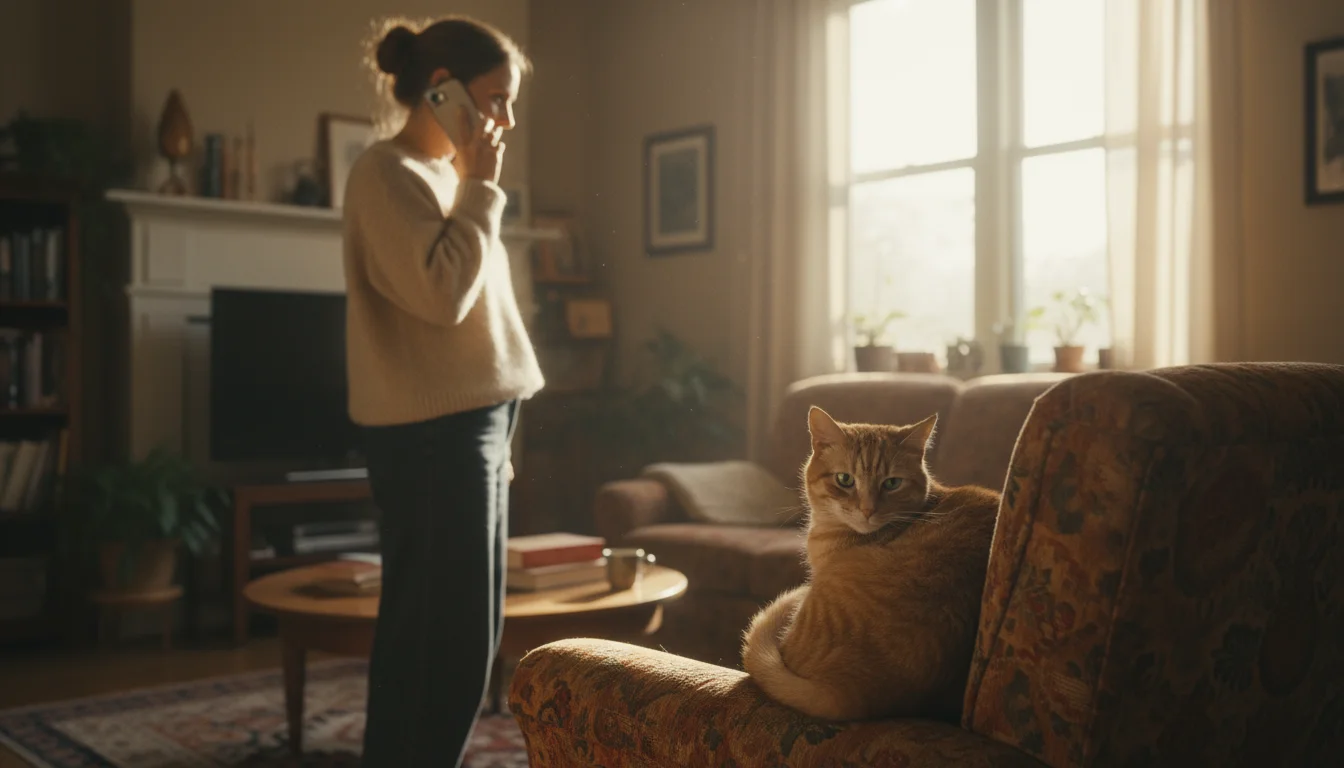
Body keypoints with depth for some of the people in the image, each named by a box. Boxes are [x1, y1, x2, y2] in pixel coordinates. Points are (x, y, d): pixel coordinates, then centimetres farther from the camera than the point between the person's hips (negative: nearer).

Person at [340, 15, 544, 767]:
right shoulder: (388, 172, -10)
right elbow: (442, 294, -22)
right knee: (441, 640, -5)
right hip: (432, 433, -10)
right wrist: (481, 189, -11)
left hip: (469, 424, 10)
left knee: (468, 633, 15)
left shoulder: (438, 175, 17)